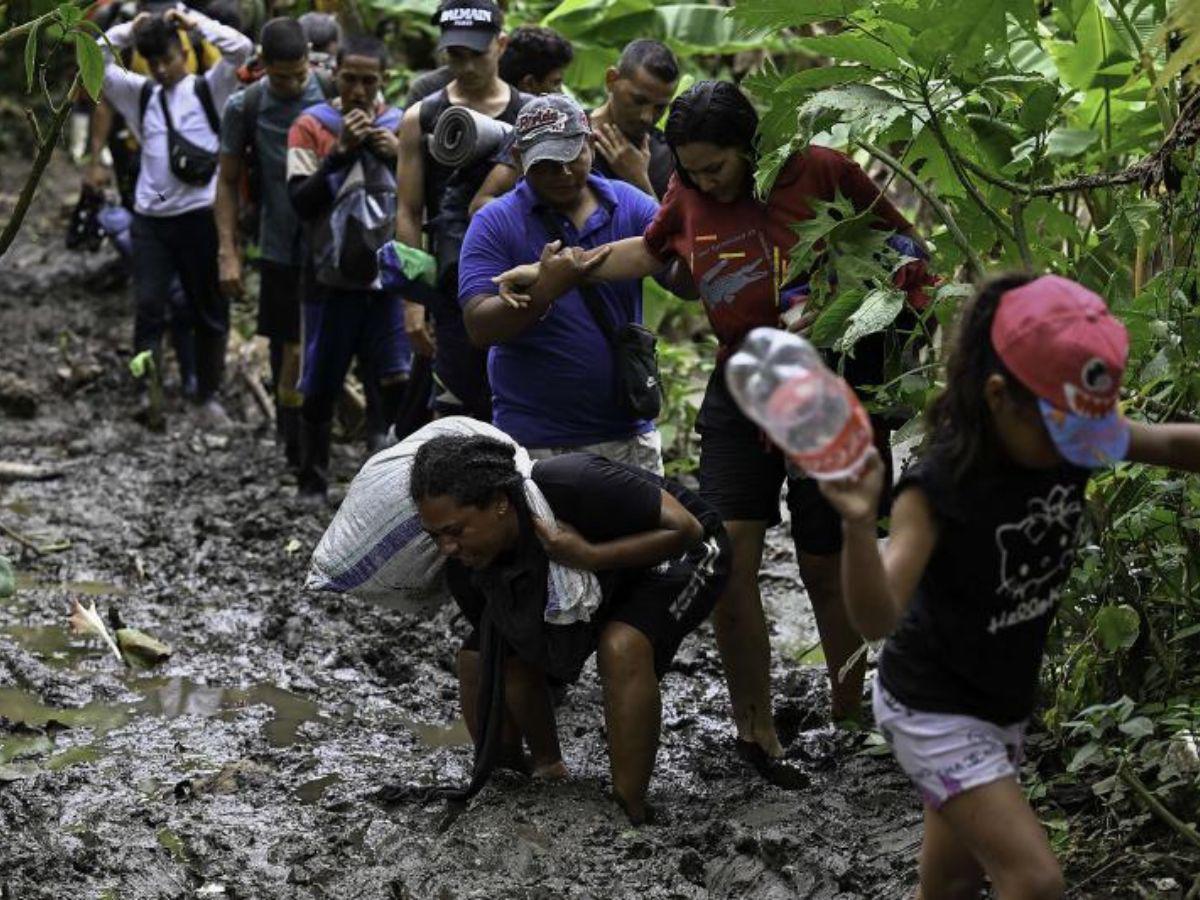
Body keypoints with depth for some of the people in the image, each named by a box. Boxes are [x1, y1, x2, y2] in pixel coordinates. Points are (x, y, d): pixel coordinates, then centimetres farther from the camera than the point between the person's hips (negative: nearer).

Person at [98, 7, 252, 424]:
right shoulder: (141, 93, 10)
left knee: (209, 309, 7)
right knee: (148, 306, -7)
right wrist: (128, 30, 2)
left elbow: (240, 48, -12)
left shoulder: (208, 89, 1)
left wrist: (195, 22, -6)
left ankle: (209, 394, 19)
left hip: (199, 214, -2)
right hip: (150, 217, 2)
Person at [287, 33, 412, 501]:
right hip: (332, 278, -1)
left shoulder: (402, 125, 5)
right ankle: (312, 484, 21)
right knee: (320, 388, 8)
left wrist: (399, 155, -11)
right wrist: (340, 151, -18)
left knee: (397, 381, -8)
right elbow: (300, 201, -9)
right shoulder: (312, 125, -2)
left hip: (387, 275, 1)